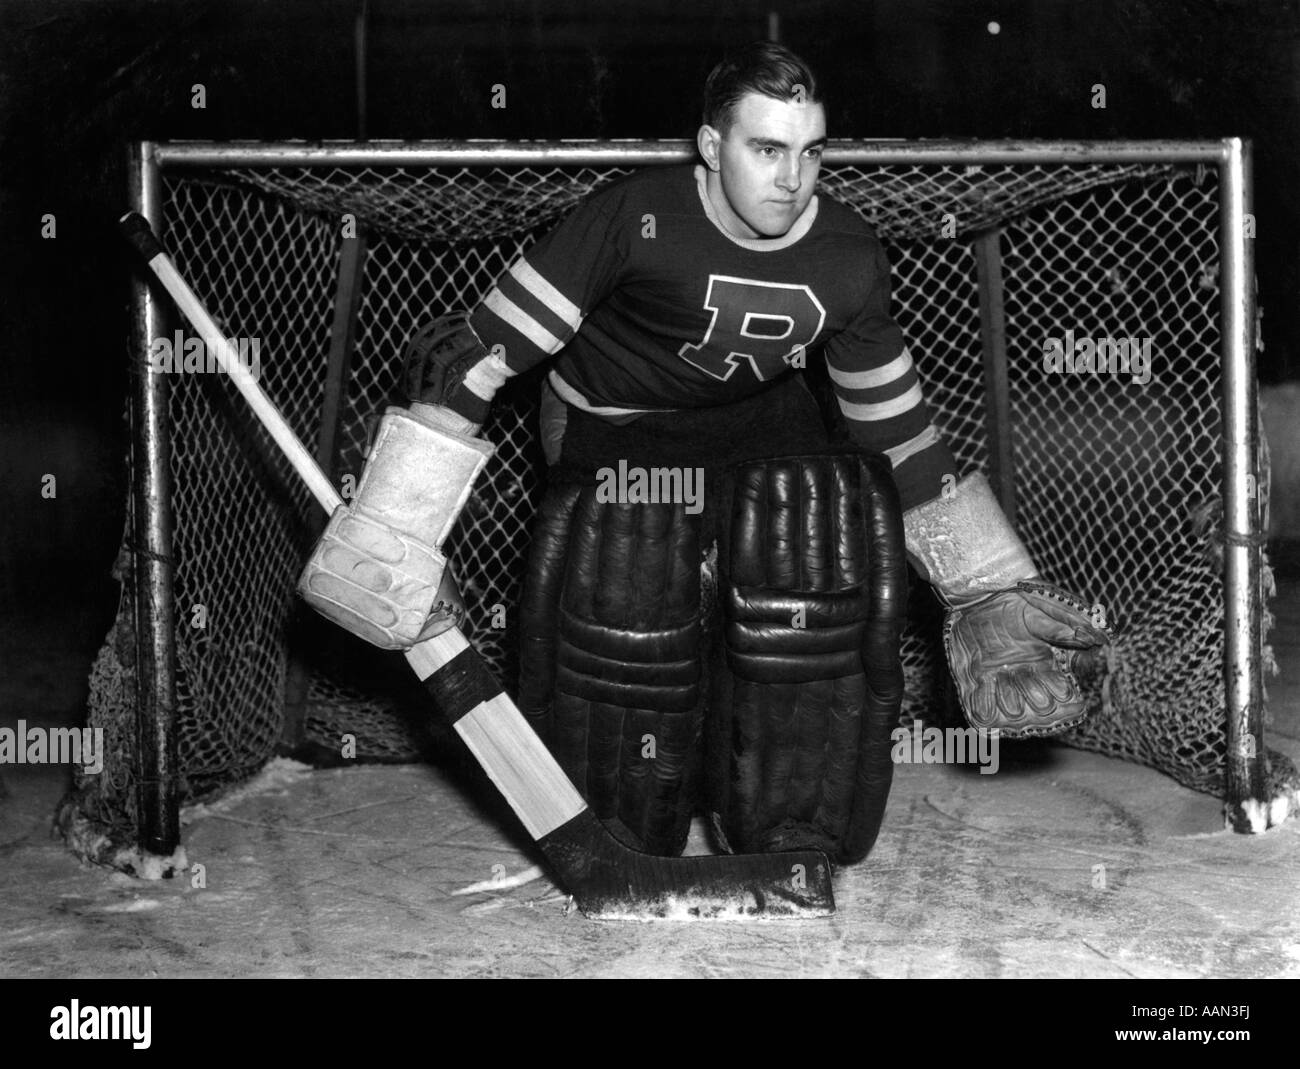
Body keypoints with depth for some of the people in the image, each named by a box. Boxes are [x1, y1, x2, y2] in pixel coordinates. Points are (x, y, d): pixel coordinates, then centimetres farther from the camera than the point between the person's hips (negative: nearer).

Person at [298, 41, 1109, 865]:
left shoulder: (849, 259, -15)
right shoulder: (638, 220, -29)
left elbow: (897, 426, -2)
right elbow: (491, 345, -28)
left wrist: (992, 596, -1)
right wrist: (404, 512, -34)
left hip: (765, 418, 3)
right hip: (615, 424, -3)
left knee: (835, 545, -19)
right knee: (631, 590, -24)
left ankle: (800, 829, 1)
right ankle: (618, 844, 1)